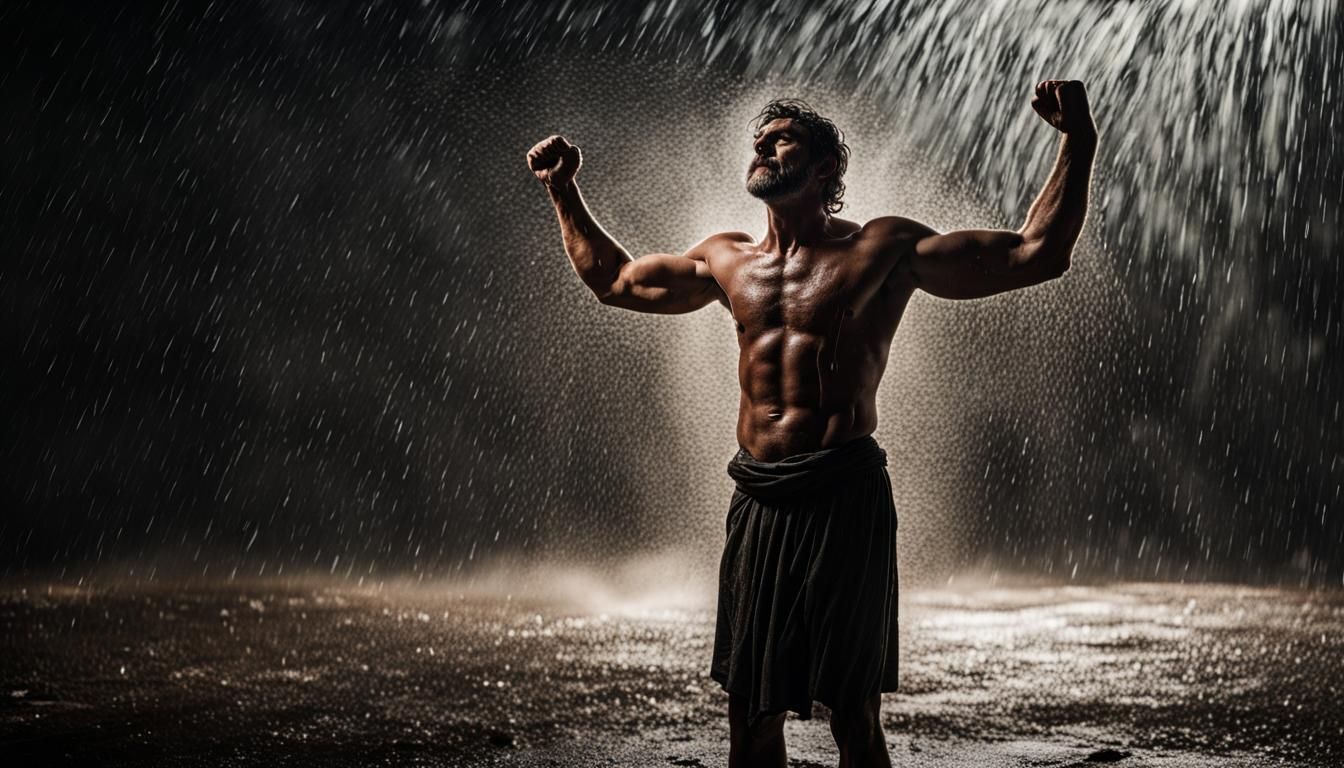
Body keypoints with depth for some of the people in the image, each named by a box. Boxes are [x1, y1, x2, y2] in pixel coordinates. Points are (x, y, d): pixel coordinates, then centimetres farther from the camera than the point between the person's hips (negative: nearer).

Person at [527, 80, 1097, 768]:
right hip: (758, 503, 5)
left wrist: (1077, 144, -8)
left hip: (843, 501, -5)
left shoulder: (883, 250, 2)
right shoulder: (726, 261, 16)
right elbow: (612, 279, 31)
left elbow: (1038, 254, -1)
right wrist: (563, 192, 30)